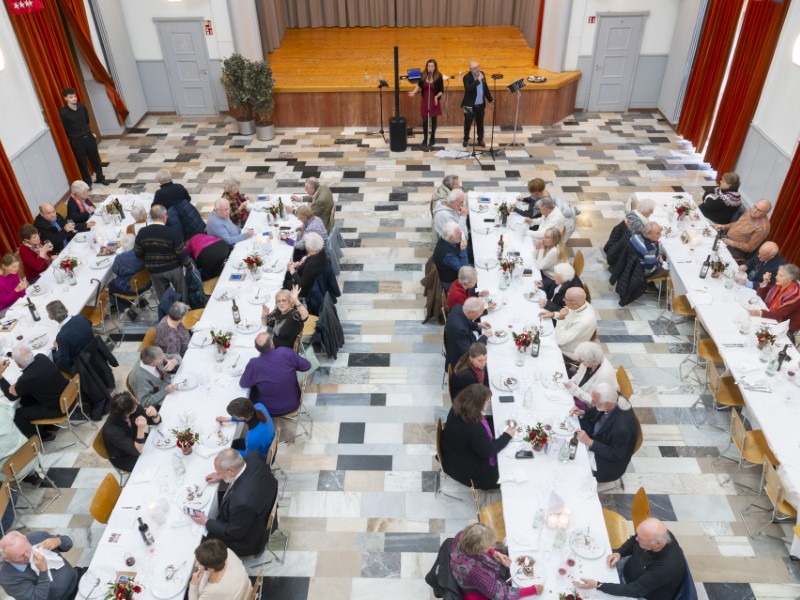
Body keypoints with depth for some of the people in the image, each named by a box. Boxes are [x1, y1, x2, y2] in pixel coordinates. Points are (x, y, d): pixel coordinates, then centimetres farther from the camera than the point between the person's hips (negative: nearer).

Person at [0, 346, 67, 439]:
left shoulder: (27, 379, -29)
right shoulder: (41, 357, -10)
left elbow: (11, 396, -8)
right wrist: (17, 385, -3)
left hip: (57, 407, -7)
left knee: (18, 415, 8)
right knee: (25, 399, 21)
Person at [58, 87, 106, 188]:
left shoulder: (82, 107, -1)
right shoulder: (63, 112, -14)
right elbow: (64, 130, -8)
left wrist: (90, 133, 14)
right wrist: (70, 141, -3)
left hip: (89, 137, 4)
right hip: (76, 141, -4)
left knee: (95, 158, 16)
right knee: (82, 162, 7)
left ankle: (100, 178, 34)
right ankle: (87, 182, 21)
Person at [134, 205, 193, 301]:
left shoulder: (142, 233, -8)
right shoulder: (171, 233, -19)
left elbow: (138, 254, 1)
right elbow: (182, 253, -14)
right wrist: (189, 265, 2)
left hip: (154, 270, 3)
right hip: (173, 268, -3)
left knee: (163, 297, 19)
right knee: (182, 293, 18)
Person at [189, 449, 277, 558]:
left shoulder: (242, 500, -44)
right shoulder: (254, 458, -25)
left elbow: (234, 533, -23)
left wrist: (207, 522, -12)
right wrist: (222, 476, -3)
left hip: (249, 539, -7)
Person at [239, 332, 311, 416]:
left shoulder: (254, 364, -27)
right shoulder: (287, 353, -25)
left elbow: (243, 384, -9)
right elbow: (307, 366, -10)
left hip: (271, 411, -1)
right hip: (293, 405, 1)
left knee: (252, 389, 27)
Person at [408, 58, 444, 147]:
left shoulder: (439, 77, -15)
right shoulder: (423, 75, -8)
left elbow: (441, 91, -9)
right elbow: (419, 85, 7)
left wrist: (437, 96, -28)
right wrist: (413, 92, -9)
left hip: (434, 101, -2)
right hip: (425, 101, 2)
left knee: (433, 119, 13)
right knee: (425, 120, 3)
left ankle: (432, 138, 29)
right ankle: (425, 138, 17)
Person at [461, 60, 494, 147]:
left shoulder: (482, 74, 4)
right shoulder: (467, 77, -15)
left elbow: (485, 87, 15)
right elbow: (468, 89, -33)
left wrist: (490, 99, 18)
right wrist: (478, 80, -32)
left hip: (481, 104, 5)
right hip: (470, 105, -5)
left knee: (480, 123, 12)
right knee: (468, 123, 7)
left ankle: (480, 139, 25)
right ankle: (466, 139, 24)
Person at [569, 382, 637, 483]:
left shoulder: (622, 426, -41)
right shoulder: (613, 399, -20)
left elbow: (616, 456, -25)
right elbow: (597, 412, 4)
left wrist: (590, 442, -29)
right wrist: (582, 413, -13)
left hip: (610, 462, -7)